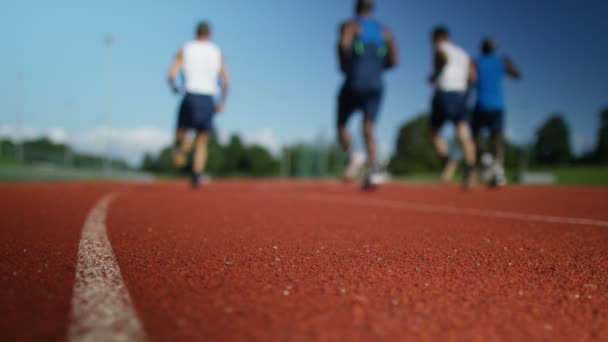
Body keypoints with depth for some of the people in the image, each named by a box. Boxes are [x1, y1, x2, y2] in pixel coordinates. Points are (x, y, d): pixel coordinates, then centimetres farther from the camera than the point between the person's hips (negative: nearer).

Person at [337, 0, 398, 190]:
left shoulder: (350, 25, 2)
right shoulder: (385, 31, 14)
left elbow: (344, 44, -20)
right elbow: (393, 61, 8)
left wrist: (344, 66, -4)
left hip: (354, 85, -3)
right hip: (375, 87, 3)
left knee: (341, 125, 14)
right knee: (368, 131, -1)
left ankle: (352, 156, -12)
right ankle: (373, 171, -22)